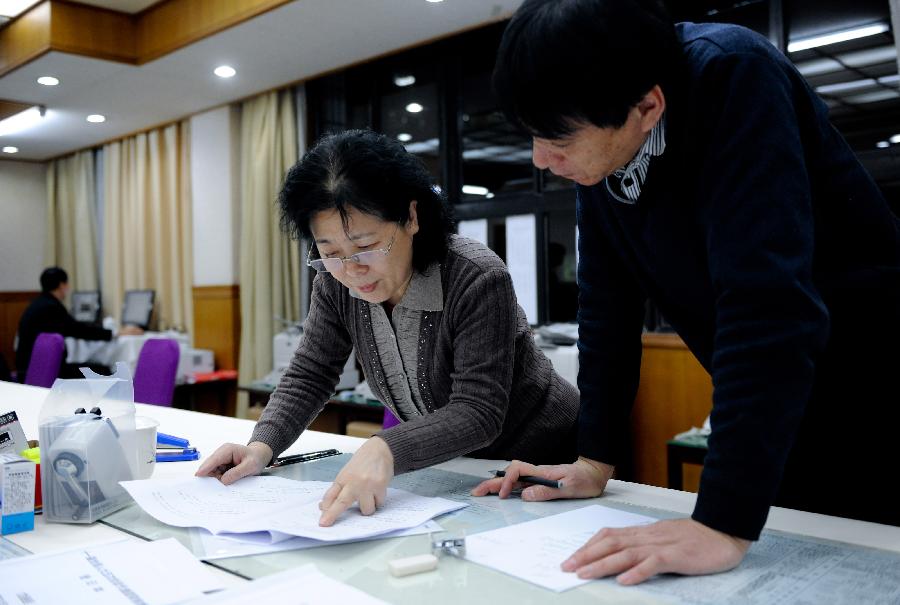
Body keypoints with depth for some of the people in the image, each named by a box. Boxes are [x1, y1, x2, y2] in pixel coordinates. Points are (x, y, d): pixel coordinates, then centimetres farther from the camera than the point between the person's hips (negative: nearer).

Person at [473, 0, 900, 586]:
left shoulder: (733, 77, -27)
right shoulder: (598, 147, -7)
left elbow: (768, 300, -36)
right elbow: (608, 305, -2)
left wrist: (724, 525, -38)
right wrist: (595, 461, -2)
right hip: (771, 417, 6)